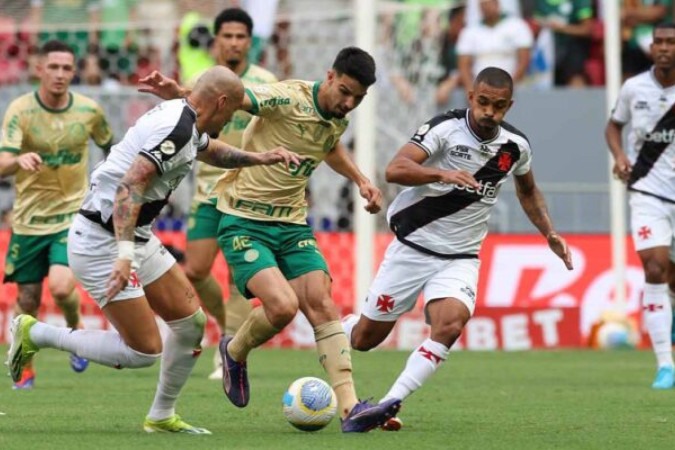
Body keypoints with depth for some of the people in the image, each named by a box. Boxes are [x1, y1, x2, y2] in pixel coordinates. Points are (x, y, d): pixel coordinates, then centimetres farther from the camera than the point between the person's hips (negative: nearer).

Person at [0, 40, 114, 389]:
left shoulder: (89, 110, -5)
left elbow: (110, 146, 16)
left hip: (73, 216, 0)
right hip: (29, 219, 0)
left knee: (62, 288, -19)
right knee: (28, 300, 6)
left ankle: (76, 330, 15)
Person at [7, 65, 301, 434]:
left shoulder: (183, 121, 9)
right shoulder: (177, 129, -21)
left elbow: (210, 150, 35)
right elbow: (129, 186, -31)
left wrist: (259, 158, 25)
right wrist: (124, 254, -37)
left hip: (134, 238, 11)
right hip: (102, 241, -11)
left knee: (191, 321, 10)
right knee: (145, 351, -10)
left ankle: (162, 417, 23)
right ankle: (34, 334, 1)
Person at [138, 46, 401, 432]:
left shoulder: (338, 121, 6)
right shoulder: (288, 98, -18)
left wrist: (361, 180, 20)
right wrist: (179, 93, -48)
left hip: (293, 225, 7)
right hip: (244, 222, -7)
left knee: (323, 305, -9)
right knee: (283, 306, -22)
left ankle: (351, 409, -12)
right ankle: (235, 353, 11)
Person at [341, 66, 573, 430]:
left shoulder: (515, 146, -1)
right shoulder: (445, 128, -16)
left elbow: (527, 189, 22)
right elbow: (395, 169, -30)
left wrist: (549, 233, 10)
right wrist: (443, 174, -44)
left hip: (460, 259, 3)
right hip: (413, 247, -2)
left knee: (450, 325, -26)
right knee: (365, 338, 7)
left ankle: (389, 405, -22)